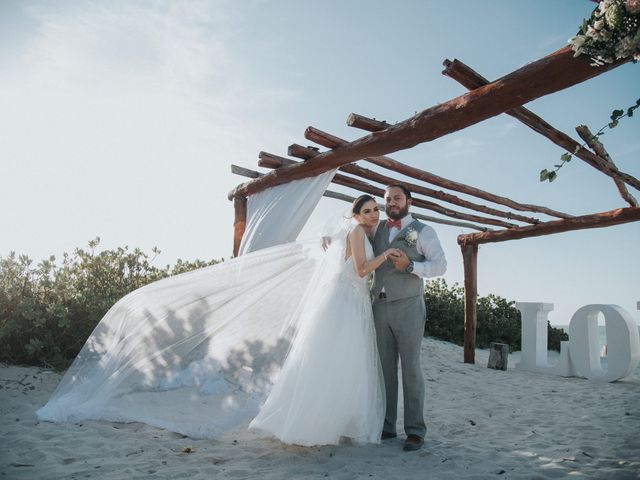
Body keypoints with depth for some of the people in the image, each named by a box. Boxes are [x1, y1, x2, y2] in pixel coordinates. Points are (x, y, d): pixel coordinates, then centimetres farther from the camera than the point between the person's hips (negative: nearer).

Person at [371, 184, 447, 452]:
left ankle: (415, 431, 0)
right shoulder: (377, 229, 15)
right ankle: (386, 426, 10)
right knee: (385, 368, 4)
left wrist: (410, 265, -18)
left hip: (408, 307, -4)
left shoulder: (423, 231, 3)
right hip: (380, 307, 4)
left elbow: (440, 265, -4)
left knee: (410, 368, -5)